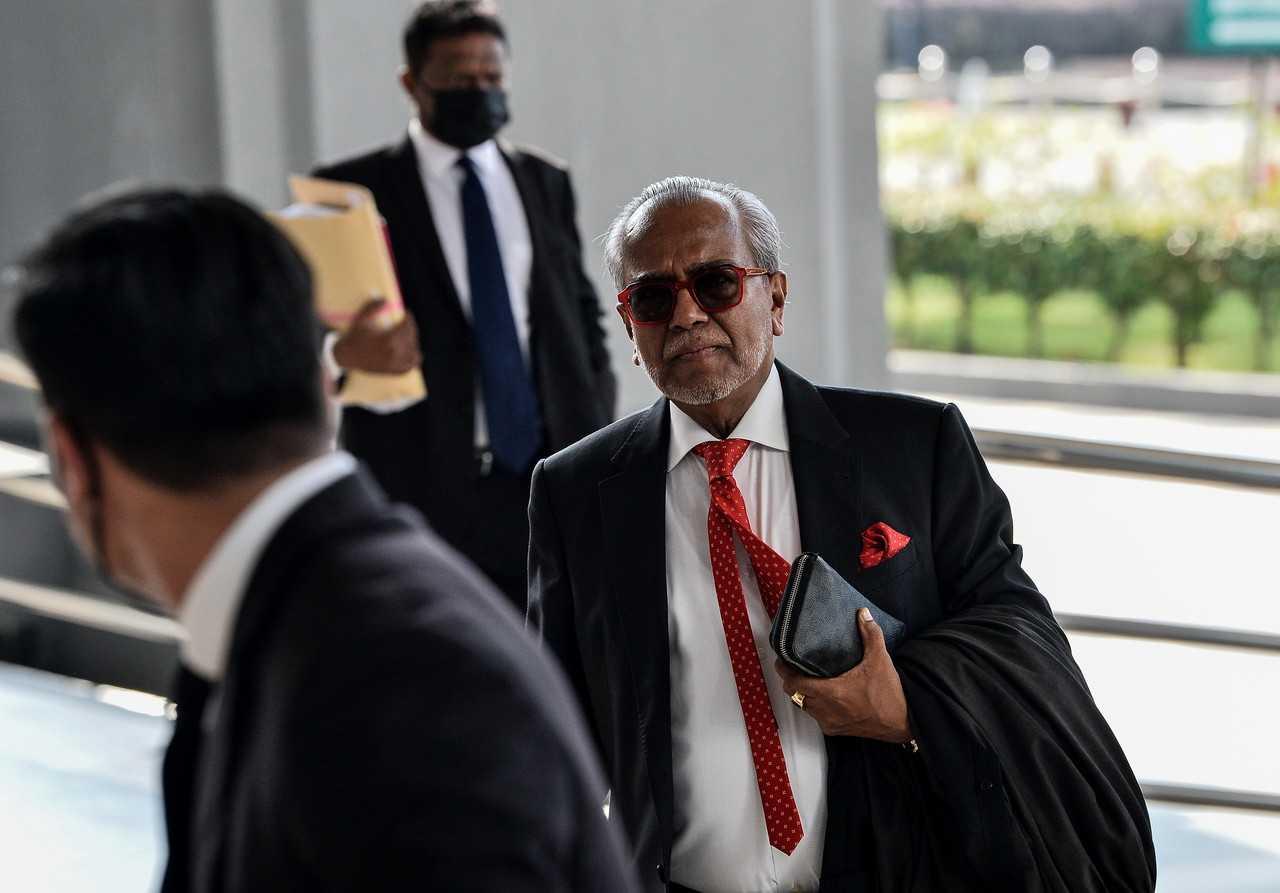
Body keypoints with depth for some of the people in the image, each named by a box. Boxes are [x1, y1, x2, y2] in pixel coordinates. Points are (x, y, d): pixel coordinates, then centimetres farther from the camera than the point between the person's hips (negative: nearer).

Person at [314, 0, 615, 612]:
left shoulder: (545, 182, 15)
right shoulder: (354, 192, 2)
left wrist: (595, 434, 6)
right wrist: (342, 351, -25)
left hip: (551, 469, 4)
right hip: (423, 481, -3)